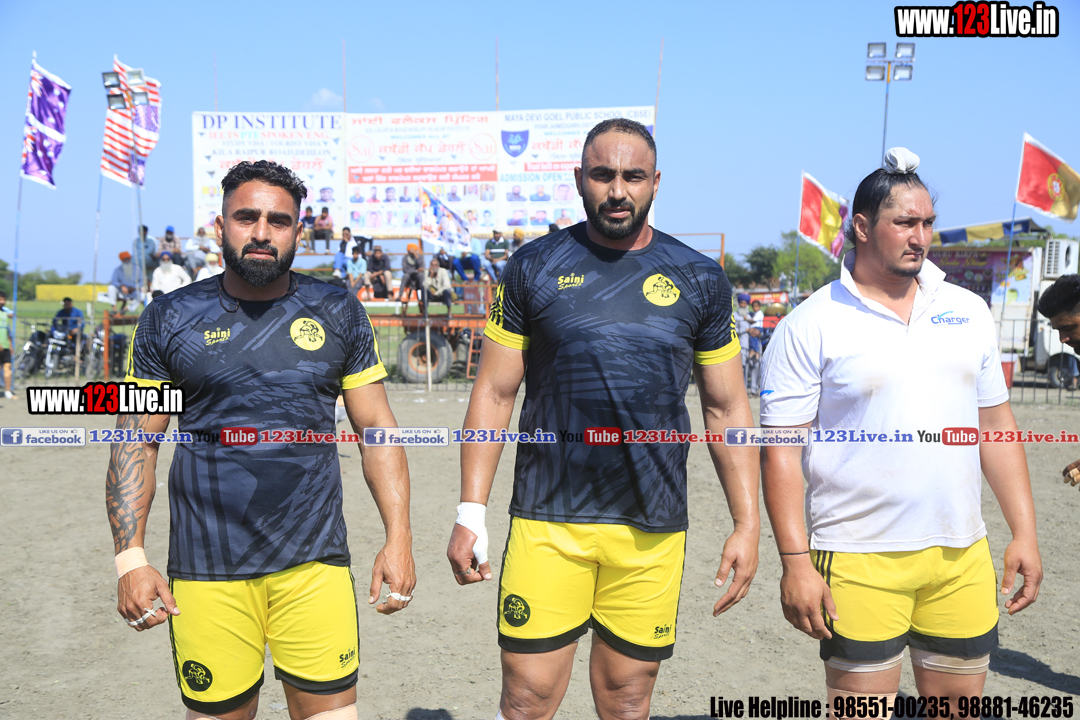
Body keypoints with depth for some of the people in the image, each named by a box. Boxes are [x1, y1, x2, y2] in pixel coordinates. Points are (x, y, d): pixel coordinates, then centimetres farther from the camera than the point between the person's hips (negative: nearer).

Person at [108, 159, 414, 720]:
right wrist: (130, 558, -6)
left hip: (316, 562, 1)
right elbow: (136, 443, 3)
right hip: (207, 569, 0)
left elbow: (376, 428, 6)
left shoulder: (338, 314, 5)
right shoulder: (170, 320, 3)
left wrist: (399, 537, -2)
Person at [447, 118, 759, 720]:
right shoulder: (534, 267, 2)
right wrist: (471, 513, -3)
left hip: (652, 531, 1)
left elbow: (727, 408, 9)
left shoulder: (699, 279, 5)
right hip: (547, 522, -1)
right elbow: (494, 394, 3)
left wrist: (748, 524, 3)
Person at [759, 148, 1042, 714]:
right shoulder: (809, 326, -6)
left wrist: (1024, 532, 8)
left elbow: (996, 424, 14)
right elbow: (781, 451, -9)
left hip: (962, 555, 5)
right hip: (859, 561, -4)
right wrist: (795, 561, -14)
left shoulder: (967, 312, 9)